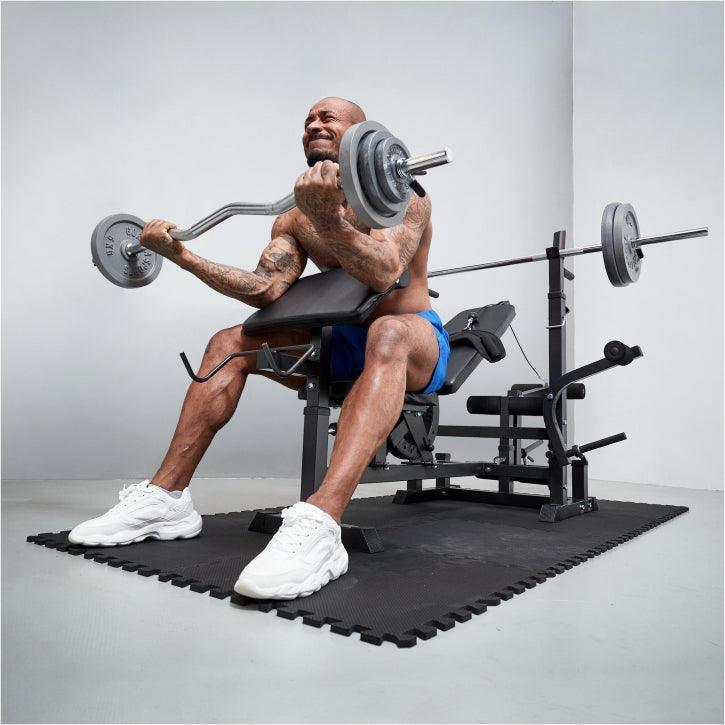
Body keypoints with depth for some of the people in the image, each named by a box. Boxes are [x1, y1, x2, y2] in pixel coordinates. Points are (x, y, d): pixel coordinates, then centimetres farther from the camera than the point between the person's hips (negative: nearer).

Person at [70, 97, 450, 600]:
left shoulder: (401, 195, -11)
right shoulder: (294, 220, 7)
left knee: (386, 334, -41)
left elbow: (382, 275, -31)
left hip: (417, 342, -6)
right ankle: (167, 497, -4)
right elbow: (266, 290, -7)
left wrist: (329, 219, -48)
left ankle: (319, 525, -53)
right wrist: (182, 255, -12)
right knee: (230, 343, -3)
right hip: (343, 342, 6)